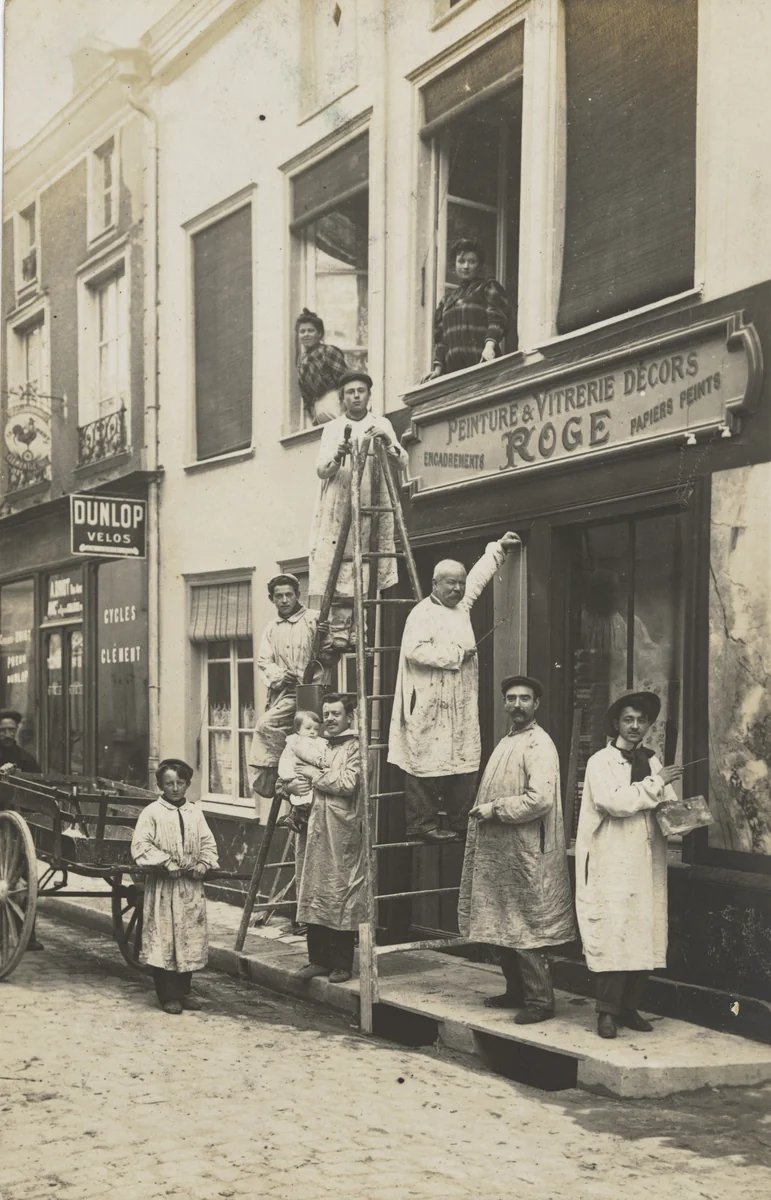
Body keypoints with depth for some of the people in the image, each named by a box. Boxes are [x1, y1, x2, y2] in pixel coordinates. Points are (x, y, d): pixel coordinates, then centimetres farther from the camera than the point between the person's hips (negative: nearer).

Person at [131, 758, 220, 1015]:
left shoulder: (195, 813, 10)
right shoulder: (152, 813, -5)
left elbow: (208, 843, 11)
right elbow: (141, 846, -13)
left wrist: (204, 862, -7)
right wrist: (166, 863, -19)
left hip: (191, 887, 5)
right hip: (163, 887, -5)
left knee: (190, 938, 9)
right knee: (163, 940, -3)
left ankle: (184, 990, 22)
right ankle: (168, 996, 6)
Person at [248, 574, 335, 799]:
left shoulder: (314, 620, 1)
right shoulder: (271, 628, 18)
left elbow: (329, 658, 0)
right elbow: (264, 661, 9)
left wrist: (325, 639, -21)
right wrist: (279, 675, -12)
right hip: (281, 692, 6)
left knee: (267, 725, -23)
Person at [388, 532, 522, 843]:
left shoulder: (461, 606, 16)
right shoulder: (423, 613, -9)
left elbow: (478, 576, 32)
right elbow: (415, 649, -23)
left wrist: (498, 548, 37)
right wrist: (456, 653, -15)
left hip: (461, 707, 8)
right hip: (430, 706, -8)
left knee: (464, 762, 6)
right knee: (428, 762, -6)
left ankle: (463, 823, 10)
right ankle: (422, 824, -2)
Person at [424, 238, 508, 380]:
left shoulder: (488, 288, 10)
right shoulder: (448, 300, 27)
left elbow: (498, 320, -5)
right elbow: (440, 338, 24)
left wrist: (490, 344, -23)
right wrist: (438, 367, 11)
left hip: (480, 364, -5)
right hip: (453, 371, 5)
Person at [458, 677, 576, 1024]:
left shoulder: (539, 745, -13)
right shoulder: (507, 741, 16)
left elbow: (539, 799, -24)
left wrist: (494, 809, -17)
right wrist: (484, 810, 10)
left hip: (526, 853, -9)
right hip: (497, 851, 10)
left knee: (526, 930, -5)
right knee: (500, 926, 14)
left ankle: (540, 1000, 3)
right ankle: (516, 990, 25)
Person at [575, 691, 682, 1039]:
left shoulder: (653, 763, 16)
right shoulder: (601, 762, -2)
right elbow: (614, 801, -18)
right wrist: (655, 783, -11)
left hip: (647, 865, 5)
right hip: (611, 865, -5)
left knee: (646, 937, 4)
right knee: (613, 935, -9)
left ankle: (629, 1008, 14)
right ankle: (607, 1012, -1)